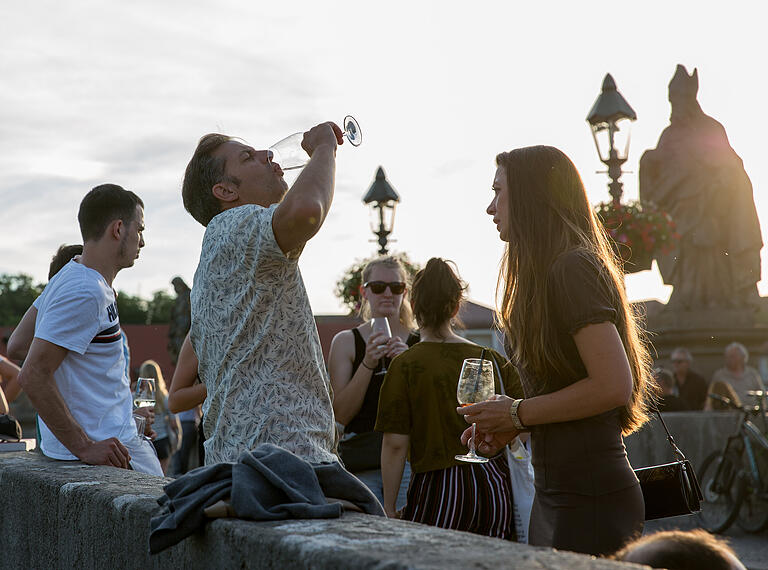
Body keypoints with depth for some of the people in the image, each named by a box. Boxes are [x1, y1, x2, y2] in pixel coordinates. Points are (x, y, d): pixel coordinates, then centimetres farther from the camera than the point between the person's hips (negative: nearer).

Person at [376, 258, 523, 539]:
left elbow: (395, 444, -8)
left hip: (437, 492, -4)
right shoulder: (492, 360, 4)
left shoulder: (405, 366, -6)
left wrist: (388, 509, -2)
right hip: (495, 486, 4)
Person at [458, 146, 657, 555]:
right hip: (554, 494, 10)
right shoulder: (550, 273, 17)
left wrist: (519, 414, -12)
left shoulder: (574, 268, -14)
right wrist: (509, 426, 5)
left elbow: (613, 385, -22)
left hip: (591, 499, -10)